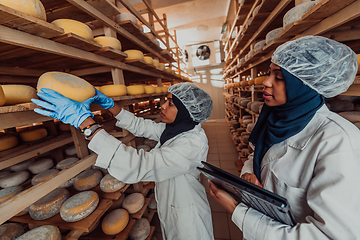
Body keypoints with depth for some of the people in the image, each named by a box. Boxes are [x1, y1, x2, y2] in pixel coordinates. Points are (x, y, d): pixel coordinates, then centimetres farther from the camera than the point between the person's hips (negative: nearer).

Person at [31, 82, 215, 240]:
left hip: (186, 219, -7)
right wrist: (108, 104, -7)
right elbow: (140, 126, -1)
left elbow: (136, 167, -44)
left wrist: (84, 120, -39)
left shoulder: (192, 143, -36)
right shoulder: (173, 128, -8)